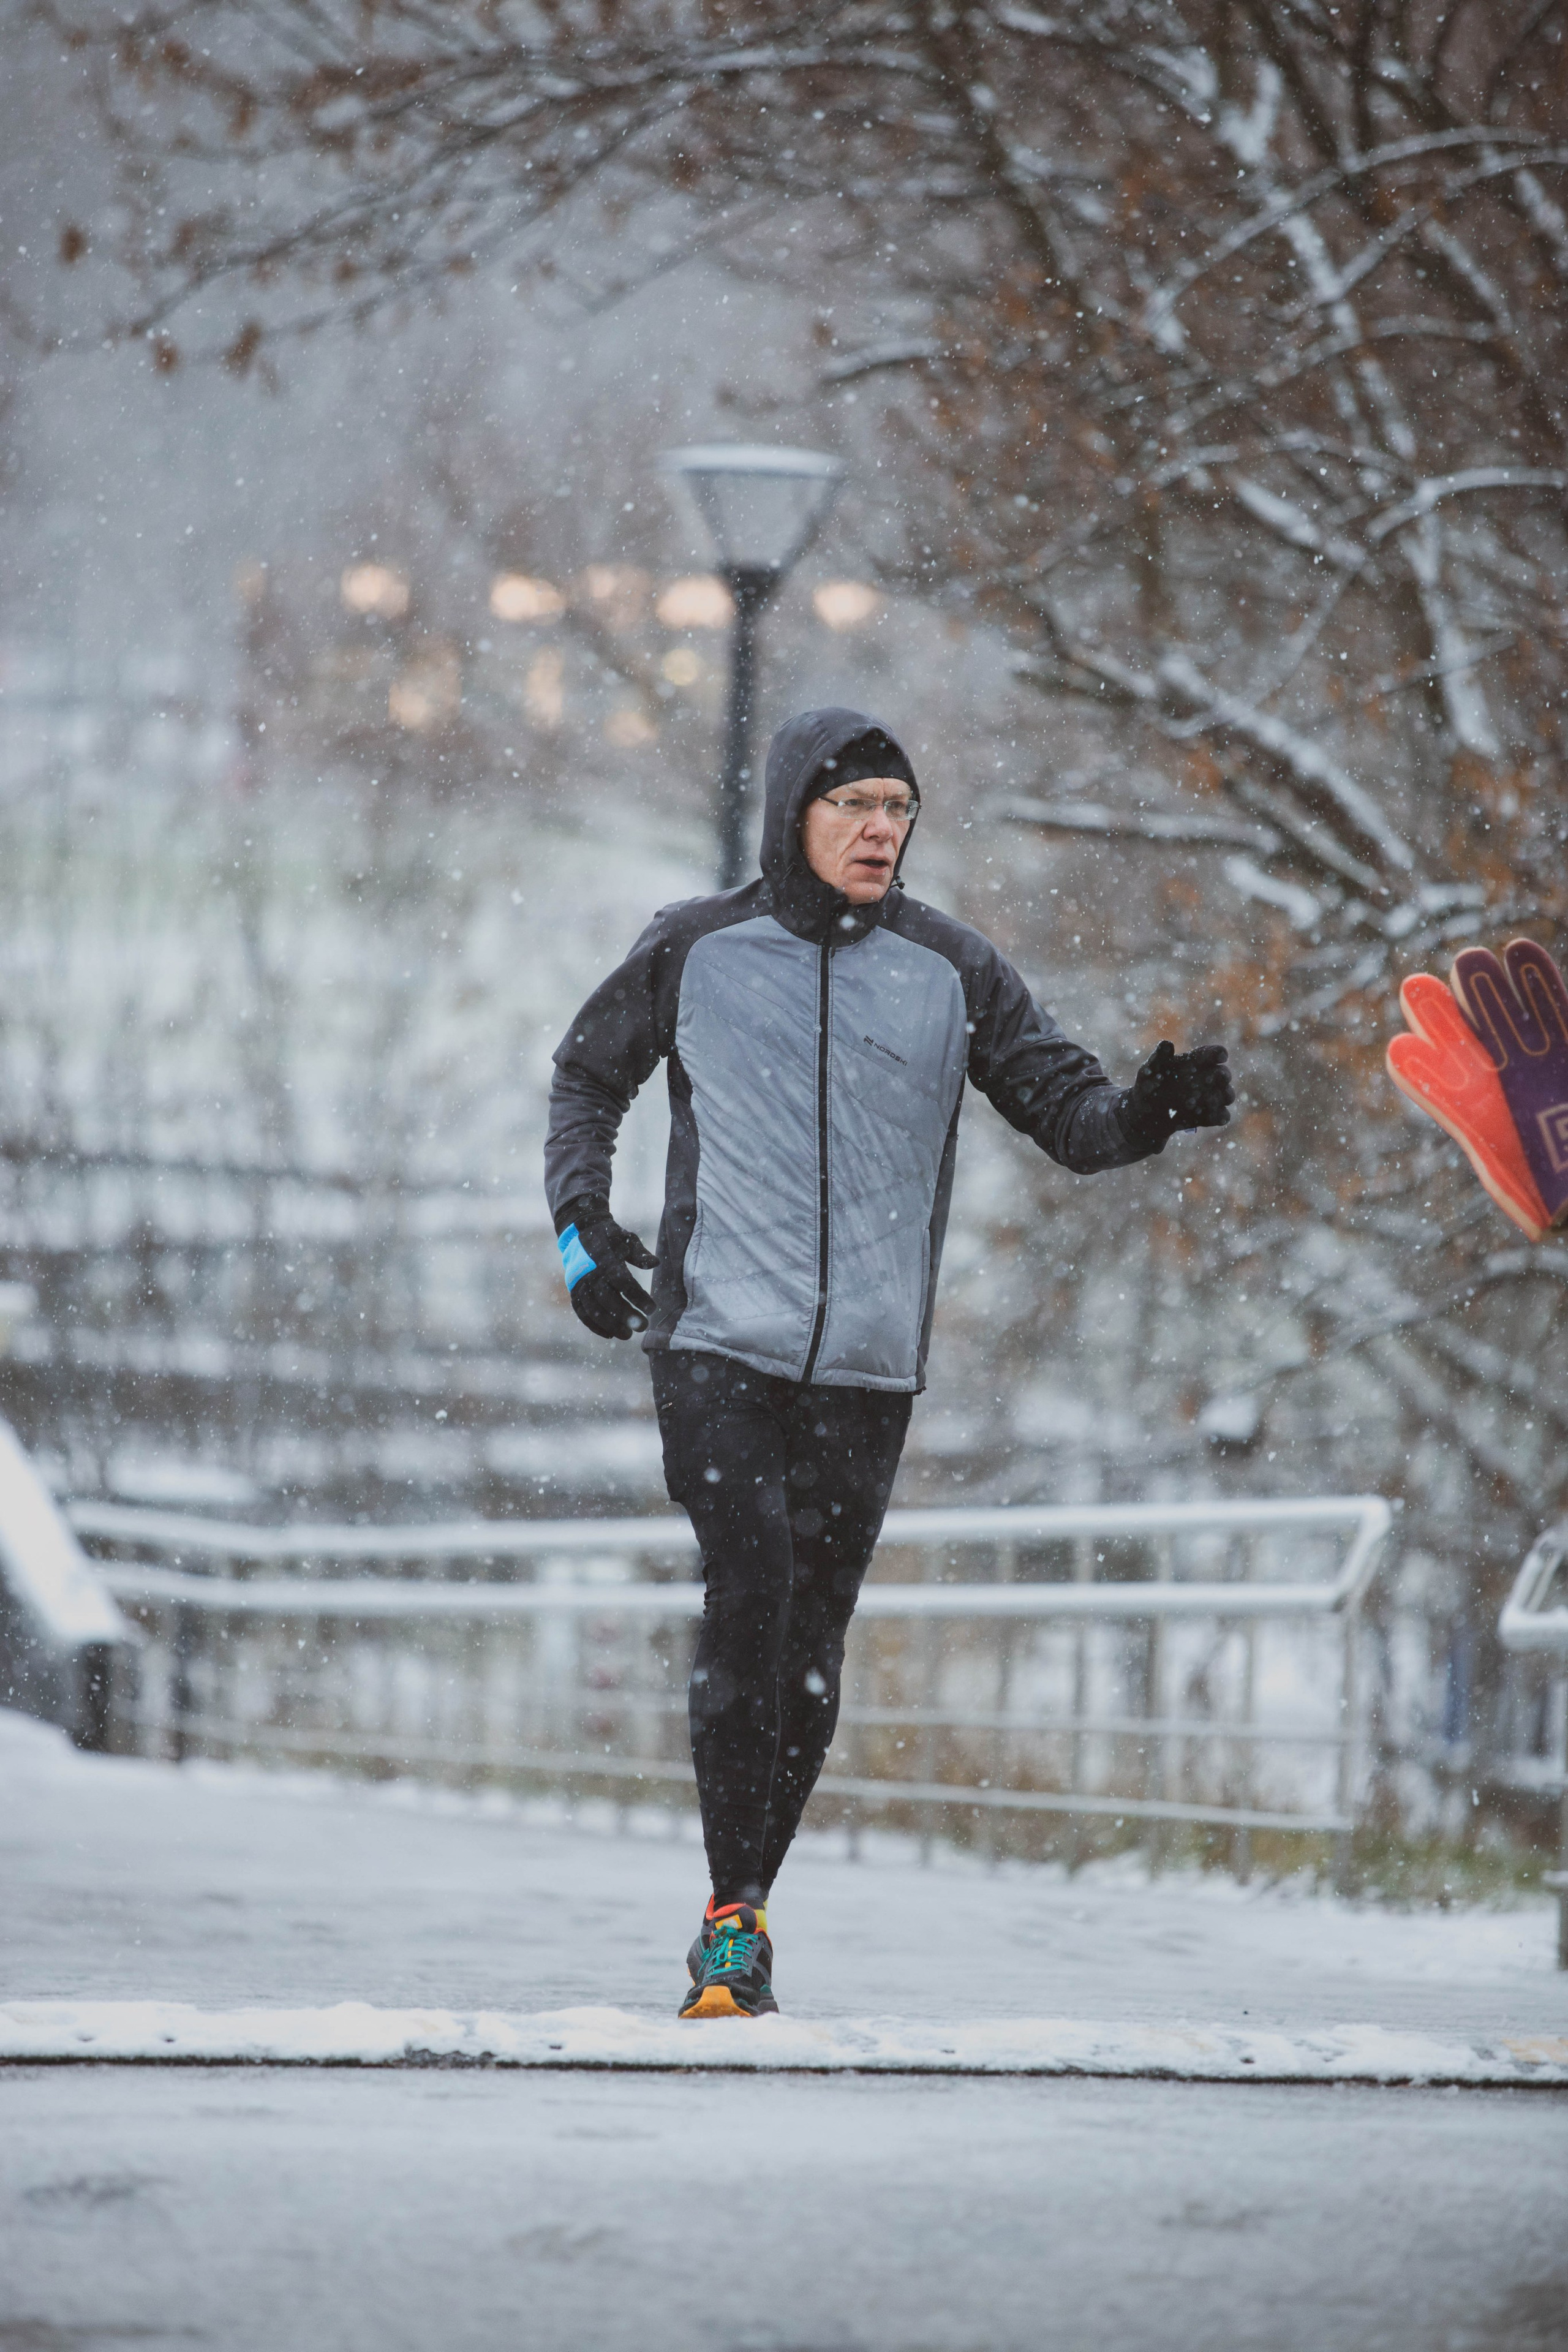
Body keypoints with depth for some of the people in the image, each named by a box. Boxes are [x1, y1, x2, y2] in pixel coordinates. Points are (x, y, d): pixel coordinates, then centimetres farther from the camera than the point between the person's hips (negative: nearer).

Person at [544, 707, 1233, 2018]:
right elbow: (588, 1077, 17)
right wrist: (581, 1218, 3)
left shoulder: (950, 973, 5)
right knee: (750, 1578, -21)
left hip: (869, 1368, 2)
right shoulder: (696, 953, 3)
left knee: (810, 1644, 4)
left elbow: (1064, 1111, 5)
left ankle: (740, 1926, 16)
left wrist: (1145, 1113, -16)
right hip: (718, 1343, -2)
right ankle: (735, 1916, -18)